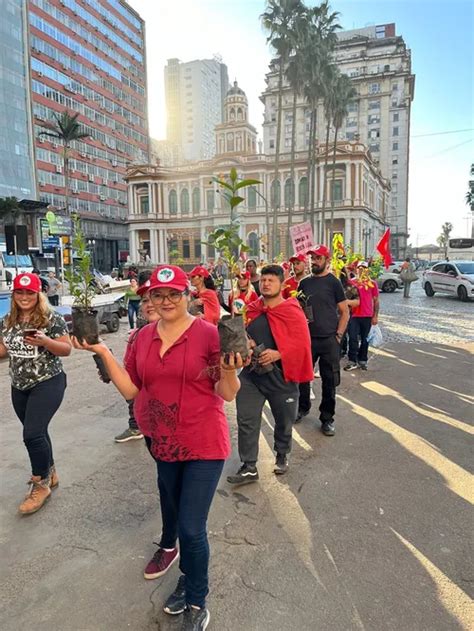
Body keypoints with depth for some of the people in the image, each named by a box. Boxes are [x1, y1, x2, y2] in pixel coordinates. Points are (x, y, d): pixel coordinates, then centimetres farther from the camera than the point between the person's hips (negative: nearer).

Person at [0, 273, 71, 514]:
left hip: (47, 384, -6)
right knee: (37, 432, 16)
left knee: (32, 434, -10)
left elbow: (67, 349, -11)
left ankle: (41, 484, 11)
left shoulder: (52, 319, -12)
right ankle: (50, 474, 36)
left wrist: (44, 341, -27)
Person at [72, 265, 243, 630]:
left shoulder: (208, 333, -15)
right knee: (174, 513, 23)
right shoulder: (144, 337, 2)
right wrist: (103, 352, -3)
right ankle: (186, 574, 51)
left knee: (192, 529, -1)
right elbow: (130, 389, 4)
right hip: (163, 443, 5)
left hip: (204, 446, -5)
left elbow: (228, 394, -12)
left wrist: (229, 370, -33)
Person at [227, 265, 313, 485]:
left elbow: (302, 344, -13)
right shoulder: (251, 310, 5)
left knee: (283, 421, 15)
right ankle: (249, 467, 15)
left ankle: (282, 455, 41)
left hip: (280, 375, -3)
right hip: (251, 374, 3)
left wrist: (277, 354, -23)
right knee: (246, 421, 2)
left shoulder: (292, 312, -9)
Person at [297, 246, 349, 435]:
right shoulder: (304, 282, 8)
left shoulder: (333, 282, -3)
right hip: (307, 339, 4)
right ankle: (303, 407, 34)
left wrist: (338, 335, -9)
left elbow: (345, 311, -3)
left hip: (329, 340, -3)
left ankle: (327, 418, 18)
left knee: (329, 380, 5)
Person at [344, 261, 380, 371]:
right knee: (353, 338, -3)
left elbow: (376, 301, 5)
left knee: (365, 339, 9)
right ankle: (352, 361, 5)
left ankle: (362, 361, 20)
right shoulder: (352, 282, 3)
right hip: (354, 315, 0)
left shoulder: (372, 283, 3)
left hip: (367, 316, 1)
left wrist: (375, 316, -1)